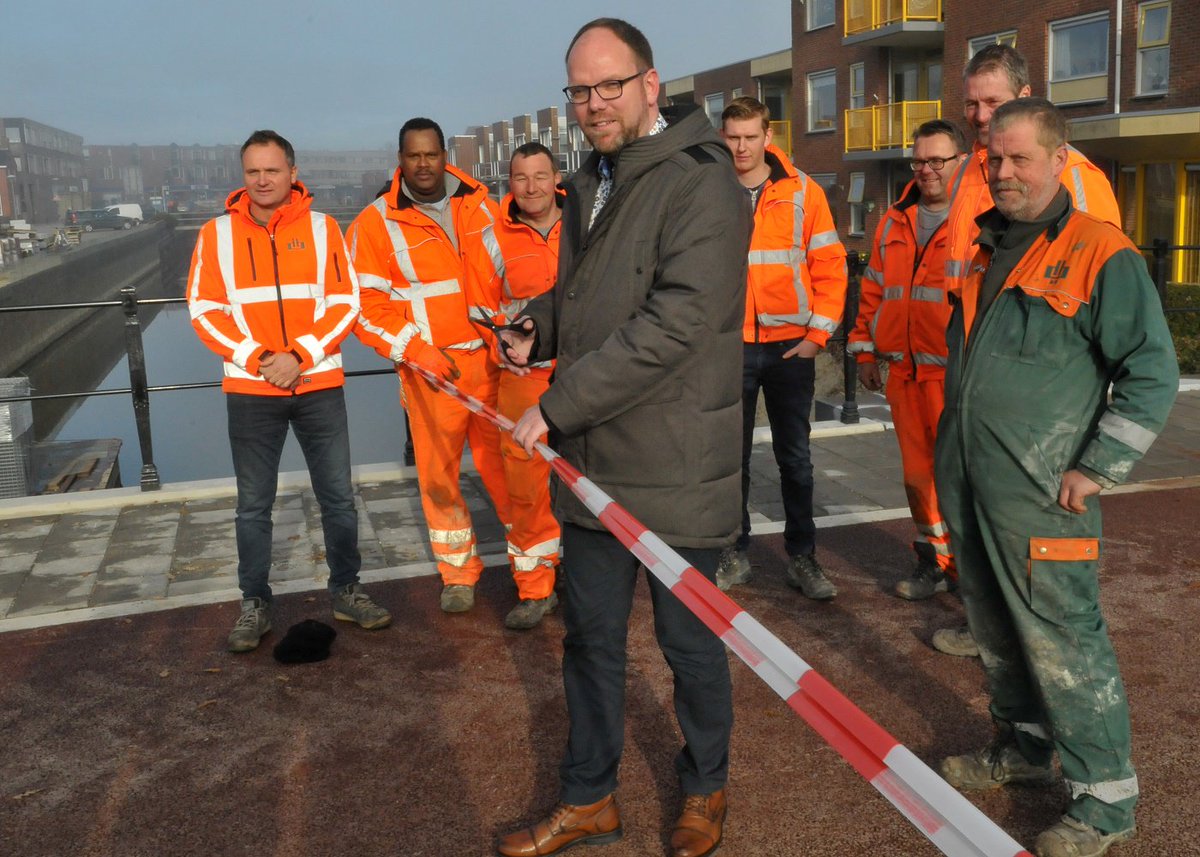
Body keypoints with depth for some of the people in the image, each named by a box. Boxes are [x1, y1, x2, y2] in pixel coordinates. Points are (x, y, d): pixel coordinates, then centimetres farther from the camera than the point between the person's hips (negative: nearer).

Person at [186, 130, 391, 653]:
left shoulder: (323, 228, 2)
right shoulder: (217, 234, 3)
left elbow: (345, 303, -2)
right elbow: (204, 309, -1)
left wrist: (299, 356, -14)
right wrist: (256, 358, -13)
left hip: (319, 386, 0)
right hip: (249, 392, 0)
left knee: (338, 496, 7)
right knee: (253, 506, 8)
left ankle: (345, 590, 23)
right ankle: (254, 604, 21)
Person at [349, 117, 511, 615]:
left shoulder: (479, 206, 7)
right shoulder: (376, 223, -2)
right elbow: (367, 306, -4)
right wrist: (416, 350, -14)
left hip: (492, 359, 2)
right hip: (431, 368, -1)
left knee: (505, 462, 7)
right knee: (438, 471, 5)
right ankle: (458, 573, 20)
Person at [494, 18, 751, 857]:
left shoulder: (700, 182, -15)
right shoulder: (591, 184, 13)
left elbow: (675, 322, -25)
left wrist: (557, 406, -23)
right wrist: (536, 325, 3)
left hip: (674, 470, -7)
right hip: (592, 464, 8)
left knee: (690, 642, 12)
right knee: (590, 639, 17)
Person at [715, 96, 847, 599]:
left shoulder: (802, 192, 0)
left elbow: (830, 265, 1)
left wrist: (818, 333, -5)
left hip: (791, 345, 0)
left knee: (795, 457, 8)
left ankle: (802, 557, 20)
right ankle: (735, 553, 21)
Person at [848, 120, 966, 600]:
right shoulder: (894, 223, 16)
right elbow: (874, 290, 21)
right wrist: (866, 349, 17)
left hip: (958, 374, -5)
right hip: (904, 372, 6)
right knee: (918, 470, 11)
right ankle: (935, 562, 24)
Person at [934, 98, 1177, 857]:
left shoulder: (1101, 253, -10)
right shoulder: (987, 249, 13)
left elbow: (1153, 373, -10)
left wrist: (1097, 469, -13)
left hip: (1039, 495, -7)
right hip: (969, 487, 7)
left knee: (1062, 640, -1)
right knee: (996, 630, 18)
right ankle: (1025, 747, 37)